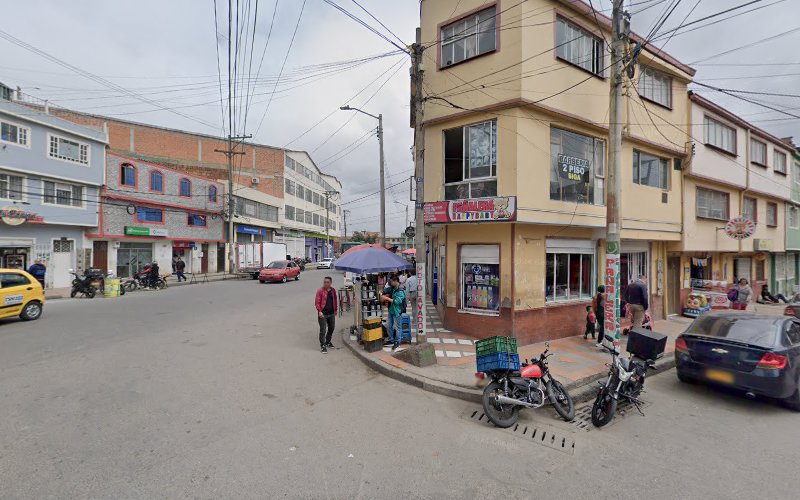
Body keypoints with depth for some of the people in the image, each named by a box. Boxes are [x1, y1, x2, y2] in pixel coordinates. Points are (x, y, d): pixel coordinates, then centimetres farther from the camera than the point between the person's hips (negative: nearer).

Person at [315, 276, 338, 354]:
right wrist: (319, 311, -19)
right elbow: (317, 302, -11)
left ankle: (328, 342, 37)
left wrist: (335, 309, 17)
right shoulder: (320, 291, -10)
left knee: (331, 328, 17)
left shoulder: (333, 291, 7)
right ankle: (322, 346, 7)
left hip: (331, 313, 6)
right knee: (323, 330, -3)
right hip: (323, 314, -6)